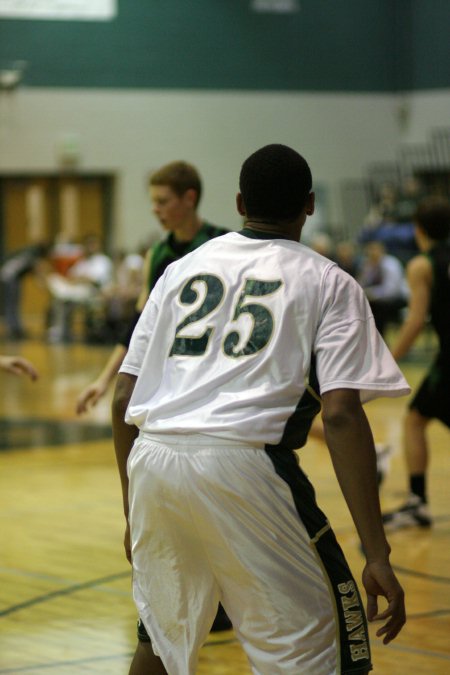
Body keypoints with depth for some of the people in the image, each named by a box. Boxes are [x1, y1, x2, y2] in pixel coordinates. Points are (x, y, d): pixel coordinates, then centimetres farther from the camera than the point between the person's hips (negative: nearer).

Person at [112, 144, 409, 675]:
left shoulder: (182, 269, 20)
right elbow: (341, 416, -5)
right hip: (241, 461, -5)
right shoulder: (329, 283, 9)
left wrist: (133, 512, 28)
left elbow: (122, 403, 17)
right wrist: (376, 555, -7)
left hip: (151, 462, 5)